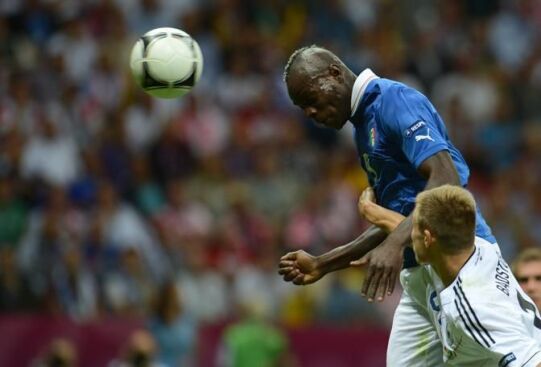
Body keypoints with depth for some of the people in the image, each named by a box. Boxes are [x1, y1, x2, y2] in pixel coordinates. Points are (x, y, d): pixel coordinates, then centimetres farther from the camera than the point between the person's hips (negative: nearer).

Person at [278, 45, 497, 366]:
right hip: (419, 278, 10)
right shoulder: (365, 125, 21)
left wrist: (395, 244, -30)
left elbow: (446, 179, -21)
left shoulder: (394, 100, -8)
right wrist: (323, 265, 19)